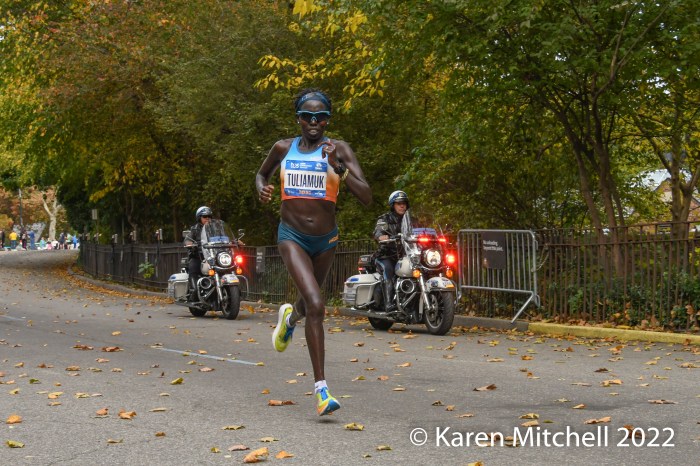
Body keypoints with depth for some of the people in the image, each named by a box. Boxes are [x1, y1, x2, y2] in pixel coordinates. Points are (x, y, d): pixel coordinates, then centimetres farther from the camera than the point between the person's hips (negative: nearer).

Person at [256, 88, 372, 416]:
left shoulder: (338, 149, -8)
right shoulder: (283, 148, -1)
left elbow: (366, 197, -17)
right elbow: (262, 172, 21)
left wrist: (338, 168, -29)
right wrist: (261, 187, -2)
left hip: (325, 239, 2)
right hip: (291, 237, -2)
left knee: (309, 301, 24)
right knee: (316, 305, -21)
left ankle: (290, 317, 64)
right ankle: (321, 389, -18)